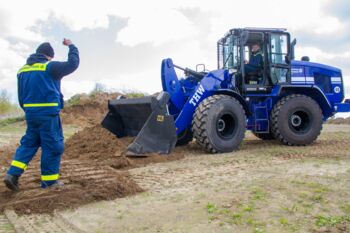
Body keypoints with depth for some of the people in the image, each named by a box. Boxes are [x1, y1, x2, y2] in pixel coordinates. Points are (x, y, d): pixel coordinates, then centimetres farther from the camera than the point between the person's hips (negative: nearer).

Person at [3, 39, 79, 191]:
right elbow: (73, 64, -4)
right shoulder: (50, 67, -8)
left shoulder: (23, 70, 15)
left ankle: (13, 174, 7)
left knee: (28, 143, 17)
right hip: (48, 113, -7)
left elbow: (21, 96, 18)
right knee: (52, 145, 2)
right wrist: (71, 46, 10)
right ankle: (49, 180, 7)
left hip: (30, 113, 7)